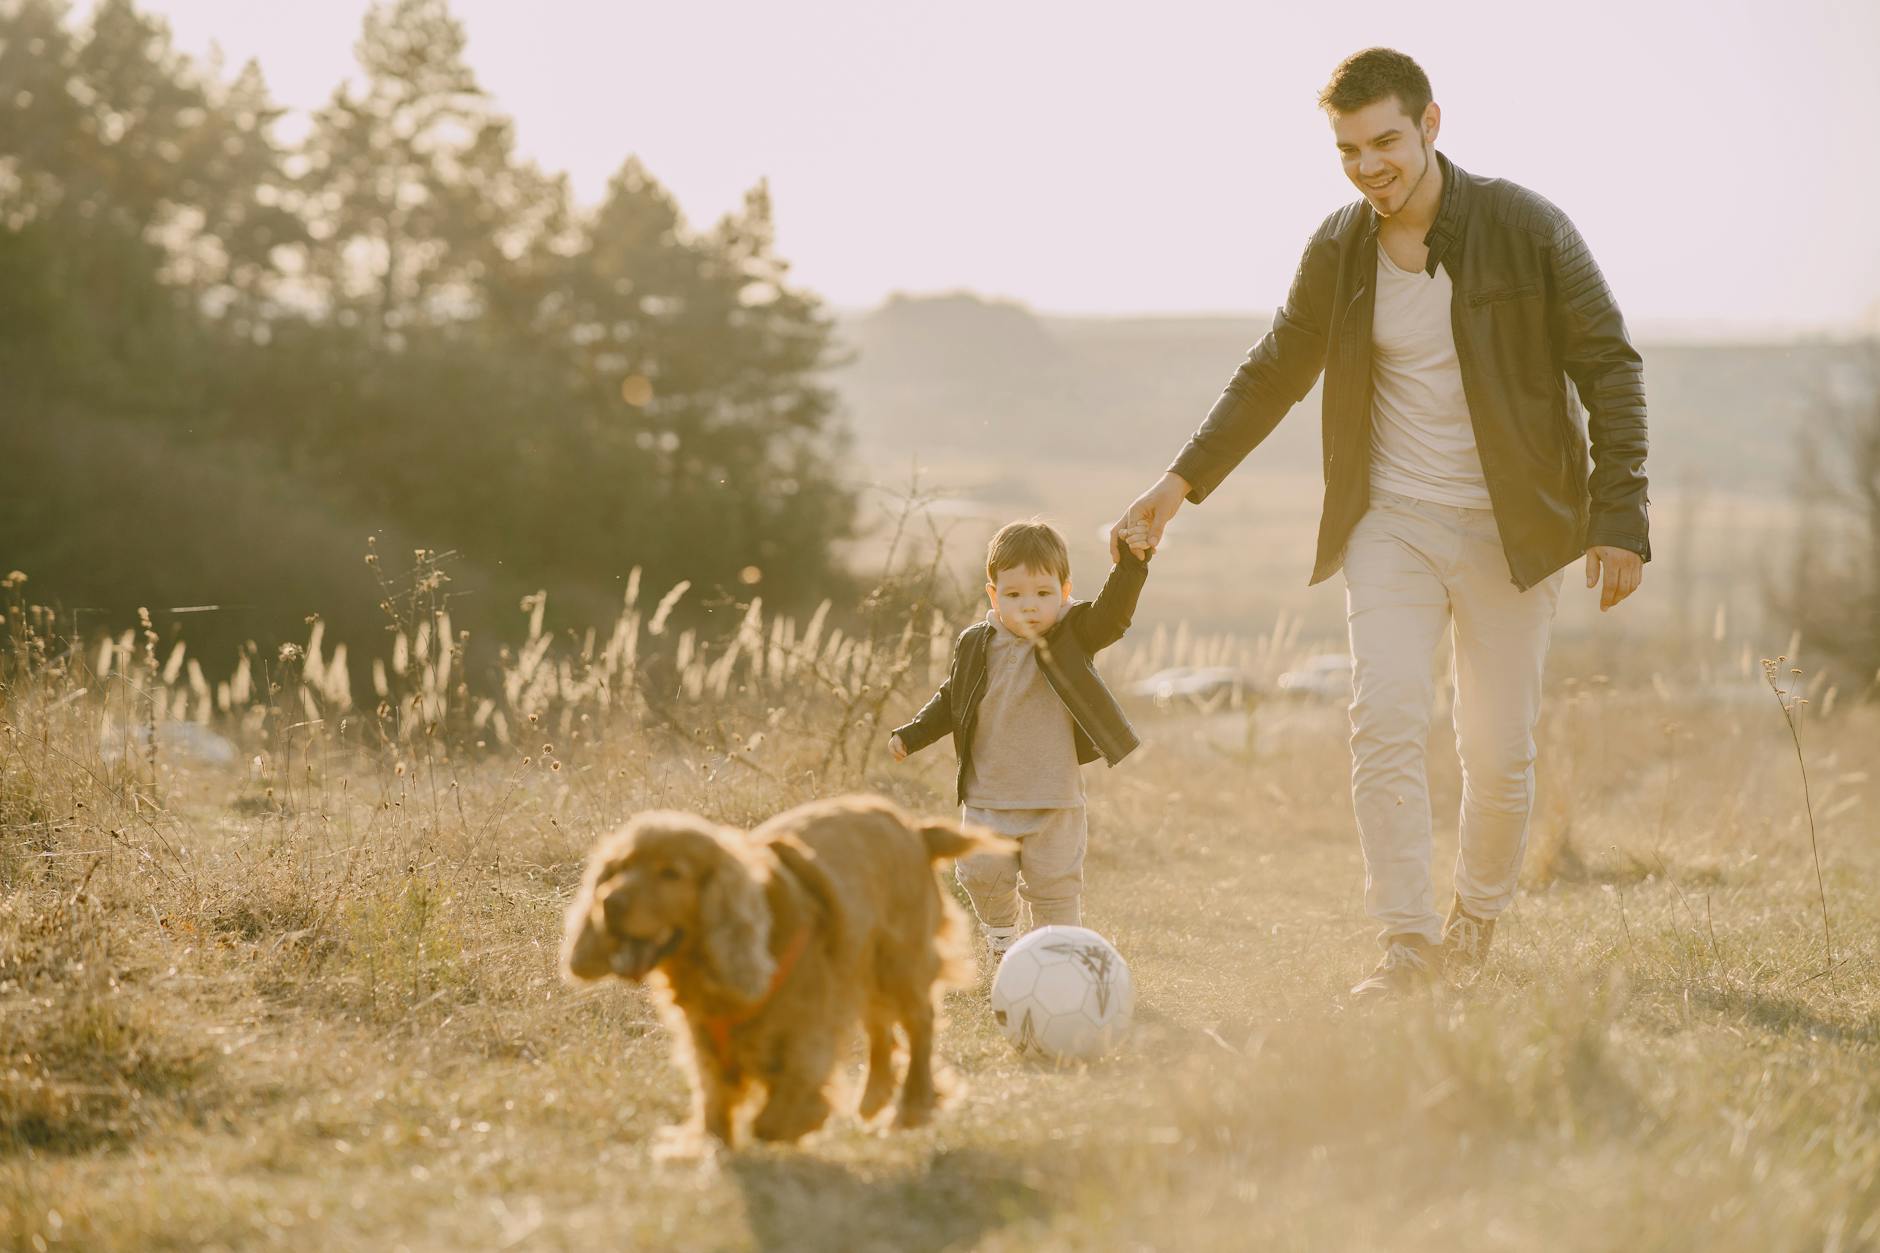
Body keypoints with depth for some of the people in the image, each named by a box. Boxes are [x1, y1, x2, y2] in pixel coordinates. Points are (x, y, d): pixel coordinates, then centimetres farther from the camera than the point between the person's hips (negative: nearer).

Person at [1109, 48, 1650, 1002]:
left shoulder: (1525, 230, -10)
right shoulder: (1336, 252, 0)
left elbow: (1609, 369, -6)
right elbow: (1272, 376, 14)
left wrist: (1619, 520, -12)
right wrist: (1182, 482, 7)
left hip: (1507, 529, -2)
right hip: (1390, 521, 2)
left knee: (1498, 750, 2)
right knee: (1384, 719, -14)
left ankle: (1475, 925, 24)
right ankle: (1406, 943, -10)